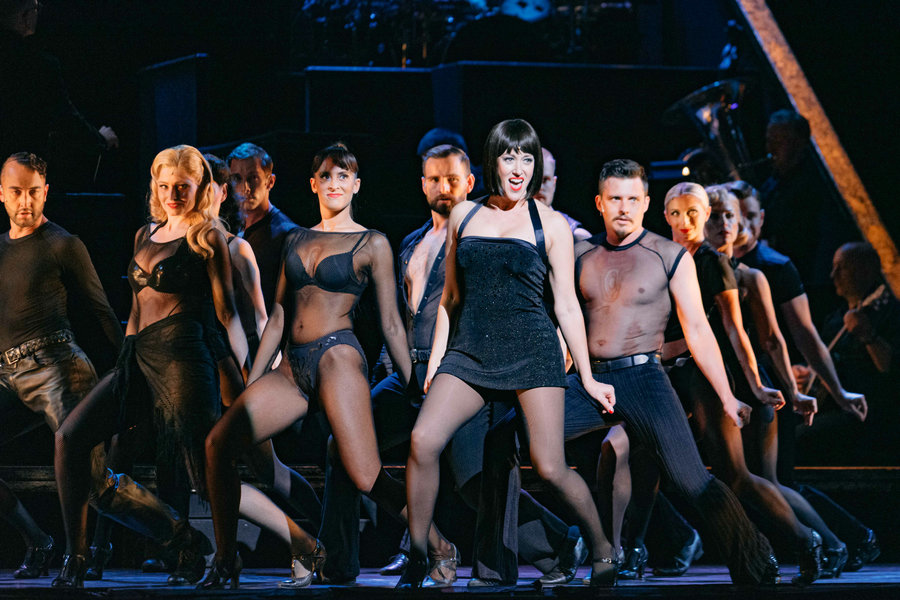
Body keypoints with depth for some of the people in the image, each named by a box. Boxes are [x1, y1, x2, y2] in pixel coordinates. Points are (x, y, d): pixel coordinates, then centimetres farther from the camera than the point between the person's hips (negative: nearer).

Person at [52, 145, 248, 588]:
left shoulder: (206, 237, 2)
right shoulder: (145, 235, 21)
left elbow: (226, 310, -3)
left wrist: (249, 371, -11)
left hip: (181, 354, -7)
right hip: (138, 358, 7)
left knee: (205, 473, -6)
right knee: (70, 439, -4)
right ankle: (75, 556, -1)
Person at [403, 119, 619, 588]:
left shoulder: (550, 225, 7)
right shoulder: (463, 216, 14)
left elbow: (566, 306, 8)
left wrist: (587, 378, 8)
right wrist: (436, 359, 16)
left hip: (531, 351, -2)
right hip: (469, 352, 2)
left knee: (549, 468, -12)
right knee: (423, 439, -20)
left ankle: (603, 553, 11)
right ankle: (416, 559, -9)